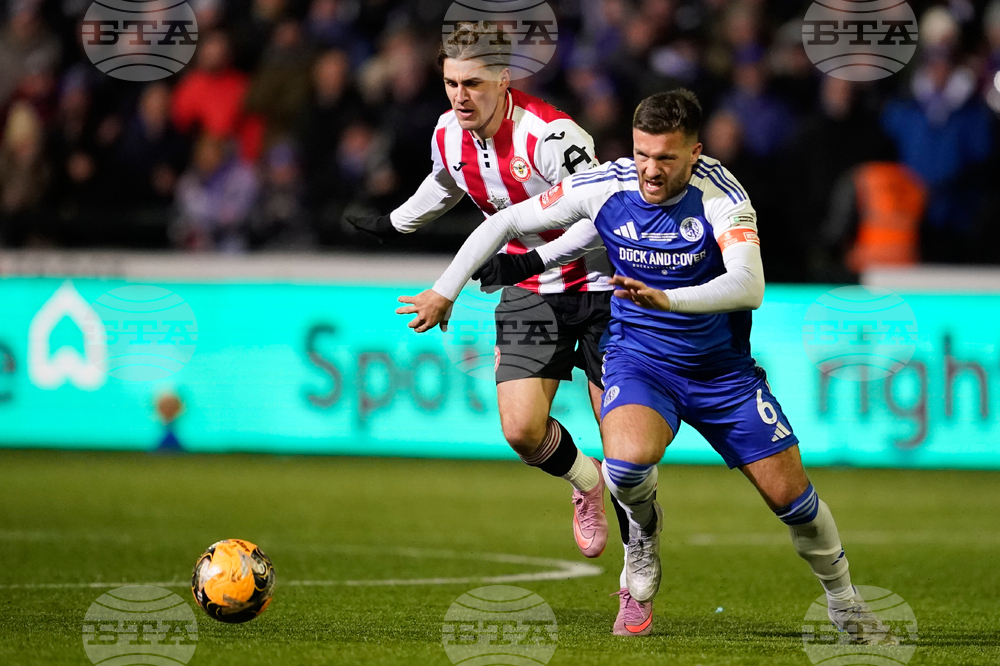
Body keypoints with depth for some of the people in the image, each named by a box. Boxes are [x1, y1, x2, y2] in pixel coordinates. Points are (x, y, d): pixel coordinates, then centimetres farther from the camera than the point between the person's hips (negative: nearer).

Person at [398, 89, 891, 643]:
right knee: (628, 462, -32)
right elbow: (505, 222, -2)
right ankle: (643, 529, 4)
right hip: (638, 359, 0)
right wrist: (444, 291, -3)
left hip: (722, 367, 0)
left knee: (789, 494, 0)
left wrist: (666, 298, -51)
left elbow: (748, 286, -37)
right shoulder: (604, 187, -15)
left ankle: (844, 602, 27)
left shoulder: (720, 193, -22)